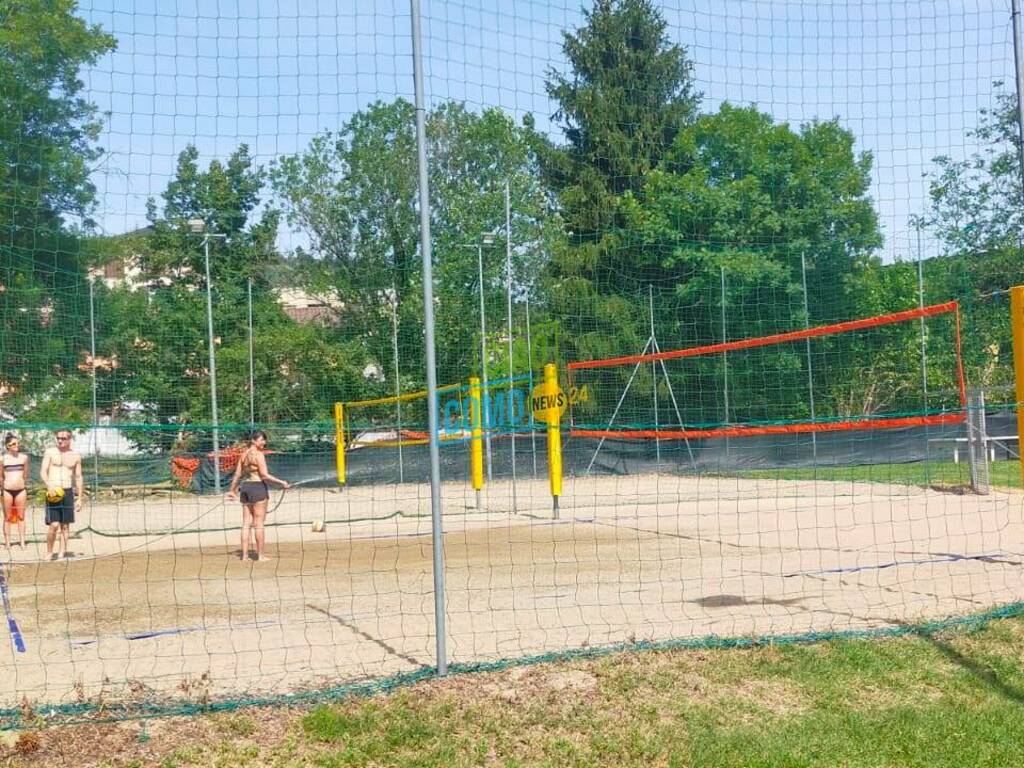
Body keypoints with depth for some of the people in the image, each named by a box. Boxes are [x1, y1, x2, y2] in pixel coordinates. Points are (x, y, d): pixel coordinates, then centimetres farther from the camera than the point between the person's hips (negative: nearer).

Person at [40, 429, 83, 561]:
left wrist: (79, 498, 8)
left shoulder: (76, 456, 8)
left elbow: (78, 477, 11)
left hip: (68, 492, 3)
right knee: (54, 525, -11)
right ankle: (49, 553, 4)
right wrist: (49, 485, -25)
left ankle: (62, 552, 14)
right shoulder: (50, 452, 1)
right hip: (53, 492, -3)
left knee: (65, 525, 6)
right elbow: (43, 472, -6)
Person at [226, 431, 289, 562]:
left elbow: (237, 474, 16)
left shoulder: (244, 454, 12)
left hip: (245, 487, 8)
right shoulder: (258, 454, -12)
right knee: (259, 524, -2)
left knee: (246, 524, 9)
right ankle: (260, 555, 1)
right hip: (258, 487, -8)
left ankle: (245, 555, 10)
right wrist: (281, 482, -13)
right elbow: (264, 475, -17)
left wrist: (232, 489, 27)